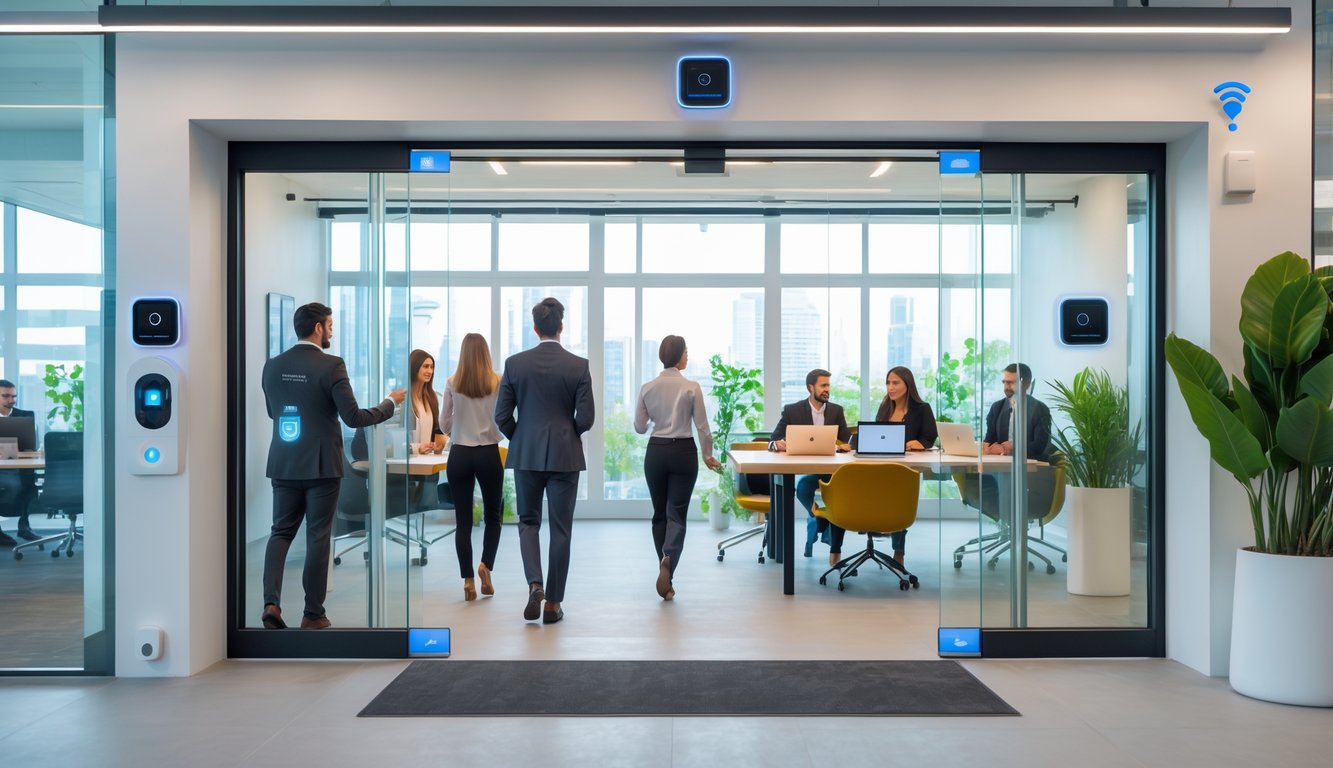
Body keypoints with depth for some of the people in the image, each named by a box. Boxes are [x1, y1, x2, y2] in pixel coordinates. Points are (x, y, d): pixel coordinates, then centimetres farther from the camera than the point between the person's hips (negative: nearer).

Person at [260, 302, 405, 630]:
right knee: (317, 537, 4)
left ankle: (271, 603, -1)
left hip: (283, 465, 4)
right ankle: (313, 614, 11)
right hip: (320, 465, -4)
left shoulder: (273, 366, 3)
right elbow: (353, 418, -14)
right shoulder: (331, 366, -13)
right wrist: (390, 402, -1)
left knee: (281, 532, 14)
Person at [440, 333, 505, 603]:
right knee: (493, 516, 17)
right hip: (489, 454, -1)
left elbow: (444, 425, 3)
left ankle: (468, 580, 7)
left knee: (463, 520, 7)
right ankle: (486, 565, 0)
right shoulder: (497, 383, -6)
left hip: (459, 455, 1)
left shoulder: (452, 383, -3)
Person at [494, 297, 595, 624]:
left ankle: (534, 585, -6)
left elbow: (502, 415, -2)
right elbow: (586, 418, -7)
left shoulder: (515, 363, -3)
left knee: (528, 521, 16)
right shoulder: (579, 366, -6)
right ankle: (552, 603, 12)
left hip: (526, 455, 1)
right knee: (560, 530, 7)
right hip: (565, 455, -1)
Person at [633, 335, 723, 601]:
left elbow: (639, 427, 4)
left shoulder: (647, 388, -1)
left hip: (655, 452, 3)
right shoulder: (691, 387, -9)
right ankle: (668, 561, -23)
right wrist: (707, 456, 9)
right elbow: (702, 426, -6)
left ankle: (666, 569, 22)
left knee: (659, 513, 15)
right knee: (676, 514, 1)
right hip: (683, 452, -3)